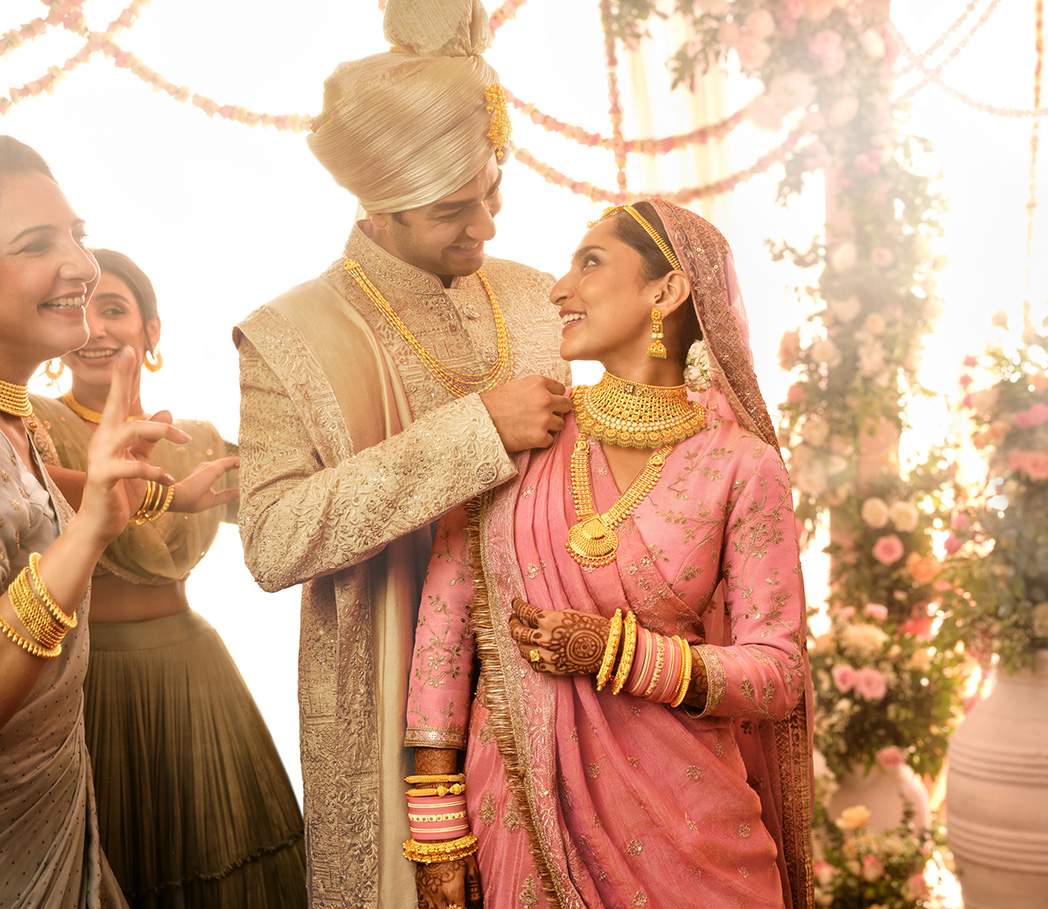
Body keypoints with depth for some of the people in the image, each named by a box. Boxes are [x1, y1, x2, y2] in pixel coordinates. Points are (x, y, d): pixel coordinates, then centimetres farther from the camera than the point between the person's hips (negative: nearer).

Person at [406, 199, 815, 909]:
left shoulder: (740, 465, -8)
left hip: (675, 813, -1)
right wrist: (437, 829, -5)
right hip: (520, 806, 1)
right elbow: (445, 618, -3)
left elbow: (778, 672, -6)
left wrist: (617, 653, -20)